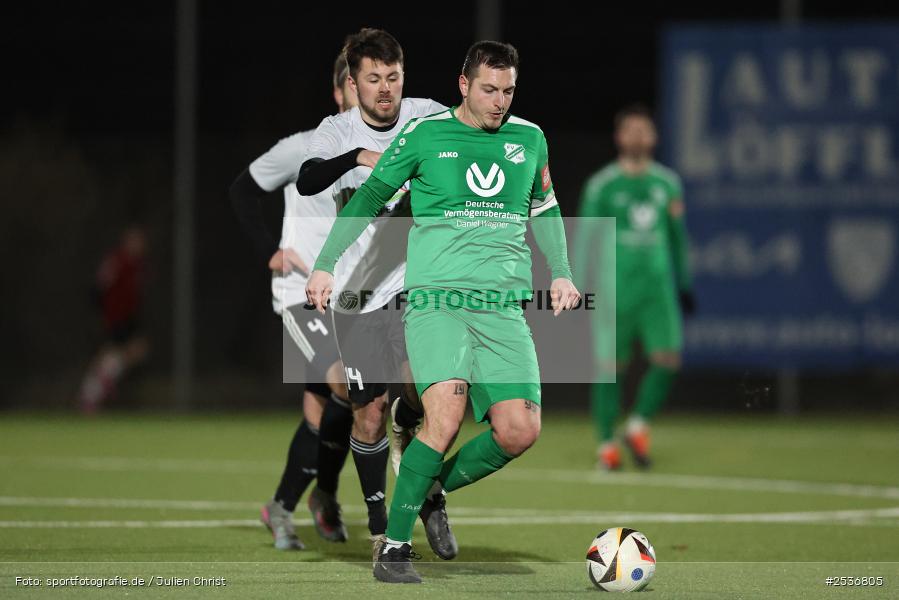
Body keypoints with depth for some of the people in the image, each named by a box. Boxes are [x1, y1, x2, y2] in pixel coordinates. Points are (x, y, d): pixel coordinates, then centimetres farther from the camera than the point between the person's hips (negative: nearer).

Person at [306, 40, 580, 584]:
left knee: (520, 430, -12)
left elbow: (544, 207, 30)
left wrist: (561, 273, 19)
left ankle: (433, 491, 14)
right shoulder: (426, 134, 4)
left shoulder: (530, 138, 14)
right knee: (447, 415, -23)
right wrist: (326, 264, 6)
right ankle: (395, 546, -13)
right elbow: (370, 196, 11)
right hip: (436, 298, -4)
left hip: (503, 308, 4)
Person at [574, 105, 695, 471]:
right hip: (615, 286, -3)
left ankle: (638, 426, 9)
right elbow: (585, 237, 1)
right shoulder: (602, 185, 0)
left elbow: (677, 236, 21)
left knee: (668, 358, -11)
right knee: (610, 366, -2)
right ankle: (606, 443, 9)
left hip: (658, 286, 3)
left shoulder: (667, 183, 11)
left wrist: (684, 285, 21)